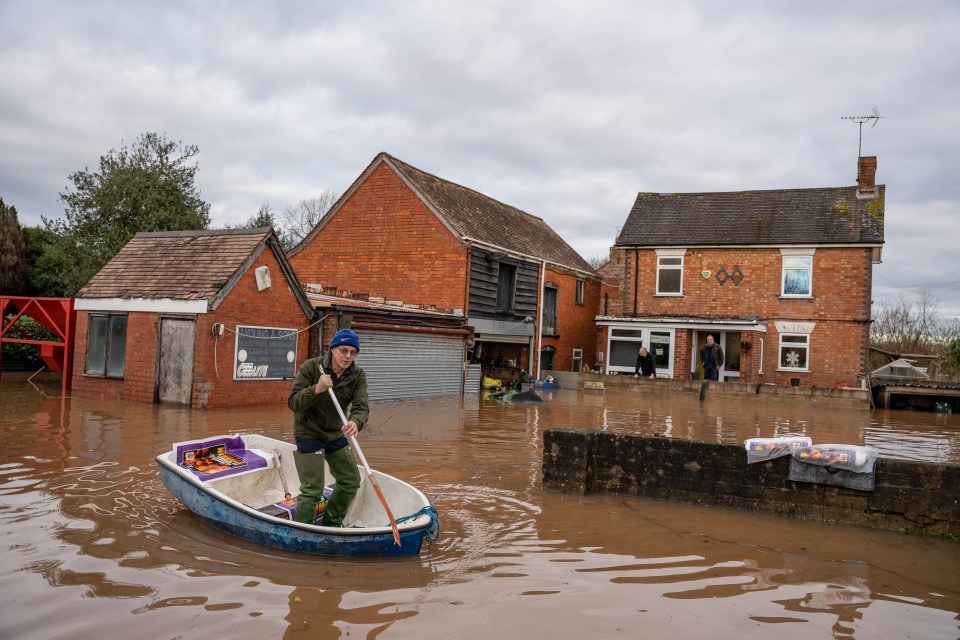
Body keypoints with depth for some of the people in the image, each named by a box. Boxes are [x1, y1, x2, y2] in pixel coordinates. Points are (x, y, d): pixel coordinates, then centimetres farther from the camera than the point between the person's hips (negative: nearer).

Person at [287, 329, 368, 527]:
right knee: (312, 490, -10)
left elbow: (361, 407, -21)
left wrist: (355, 422, -44)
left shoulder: (358, 376, -8)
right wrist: (316, 390, -37)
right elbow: (293, 403, -19)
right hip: (308, 434, -5)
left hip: (335, 435, 6)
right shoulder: (310, 367, -17)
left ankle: (332, 522, 36)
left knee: (350, 481, 14)